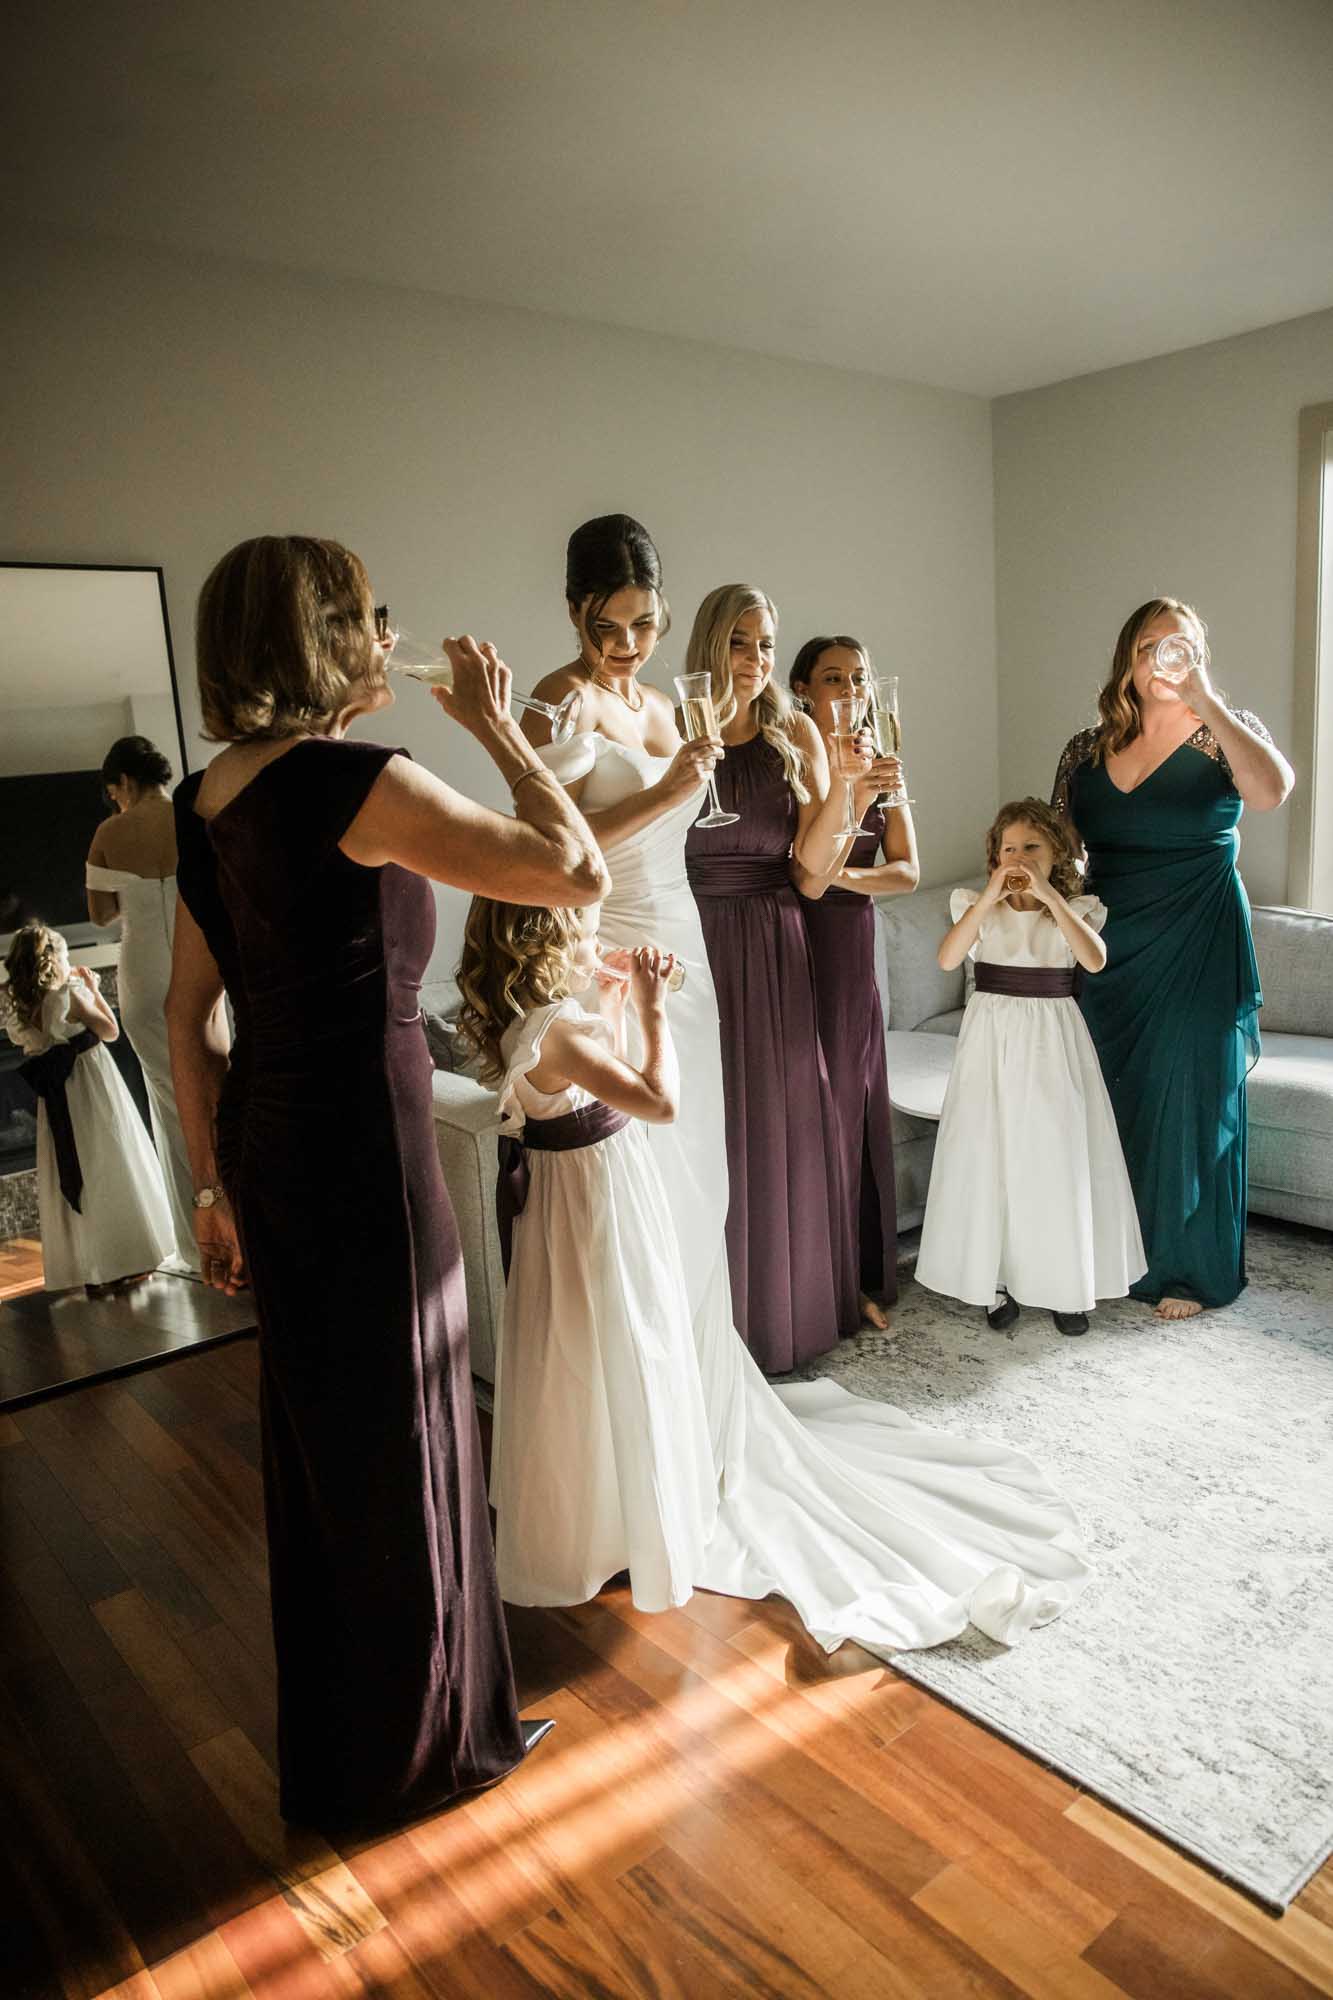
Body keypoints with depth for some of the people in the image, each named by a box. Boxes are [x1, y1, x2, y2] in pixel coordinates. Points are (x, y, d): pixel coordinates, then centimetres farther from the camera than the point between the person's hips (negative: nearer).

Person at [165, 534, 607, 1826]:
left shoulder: (211, 797, 6)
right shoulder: (354, 782, -19)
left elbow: (188, 1012, 10)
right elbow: (578, 872, -19)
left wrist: (215, 1185, 17)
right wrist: (496, 726, -7)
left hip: (269, 1152, 9)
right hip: (363, 1159, -8)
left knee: (316, 1442, 23)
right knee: (398, 1444, 11)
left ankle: (330, 1740, 46)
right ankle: (418, 1744, 36)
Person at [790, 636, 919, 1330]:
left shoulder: (880, 764, 10)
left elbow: (907, 870, 3)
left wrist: (843, 873, -13)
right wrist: (855, 794, -25)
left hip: (855, 954, 6)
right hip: (801, 950, -5)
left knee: (857, 1111, 10)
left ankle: (862, 1279, 23)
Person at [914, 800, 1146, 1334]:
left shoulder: (1075, 909, 2)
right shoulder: (978, 905, 2)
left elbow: (1095, 960, -19)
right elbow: (948, 959, -17)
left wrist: (1049, 895, -22)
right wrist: (990, 897, -23)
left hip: (1052, 1039, 0)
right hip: (992, 1034, 0)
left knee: (1057, 1158, 2)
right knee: (991, 1155, 2)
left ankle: (1067, 1285, 17)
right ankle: (996, 1277, 16)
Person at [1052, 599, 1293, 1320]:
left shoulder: (1224, 733, -1)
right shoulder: (1086, 751, 8)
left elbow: (1271, 790, -24)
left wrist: (1203, 698, -22)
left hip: (1196, 955, -3)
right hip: (1108, 957, 3)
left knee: (1189, 1101, 3)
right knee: (1111, 1100, 10)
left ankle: (1191, 1268, 19)